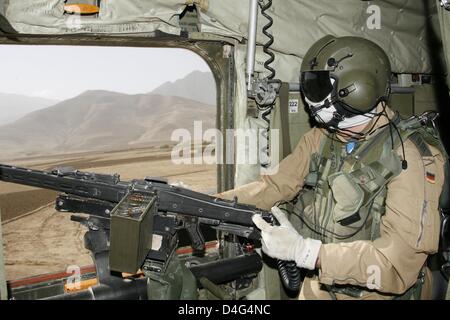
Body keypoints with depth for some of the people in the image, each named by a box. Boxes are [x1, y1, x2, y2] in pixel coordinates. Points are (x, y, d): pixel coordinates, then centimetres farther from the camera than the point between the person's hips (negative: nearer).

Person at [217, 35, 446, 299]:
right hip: (318, 289, 4)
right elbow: (275, 187, 1)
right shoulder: (320, 139, -1)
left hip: (378, 293, -3)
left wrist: (303, 250, -30)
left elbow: (401, 259, -26)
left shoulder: (414, 155, -20)